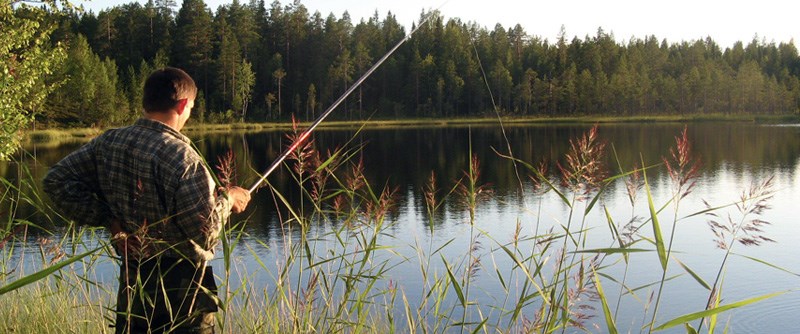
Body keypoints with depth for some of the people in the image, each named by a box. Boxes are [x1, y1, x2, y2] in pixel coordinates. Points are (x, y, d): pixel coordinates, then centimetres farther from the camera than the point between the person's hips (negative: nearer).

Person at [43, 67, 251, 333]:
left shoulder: (107, 143, 0)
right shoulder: (181, 157, -22)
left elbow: (57, 180, 7)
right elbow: (206, 234, -23)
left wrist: (106, 217, 3)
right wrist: (226, 198, -5)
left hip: (131, 281, 6)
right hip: (182, 284, -6)